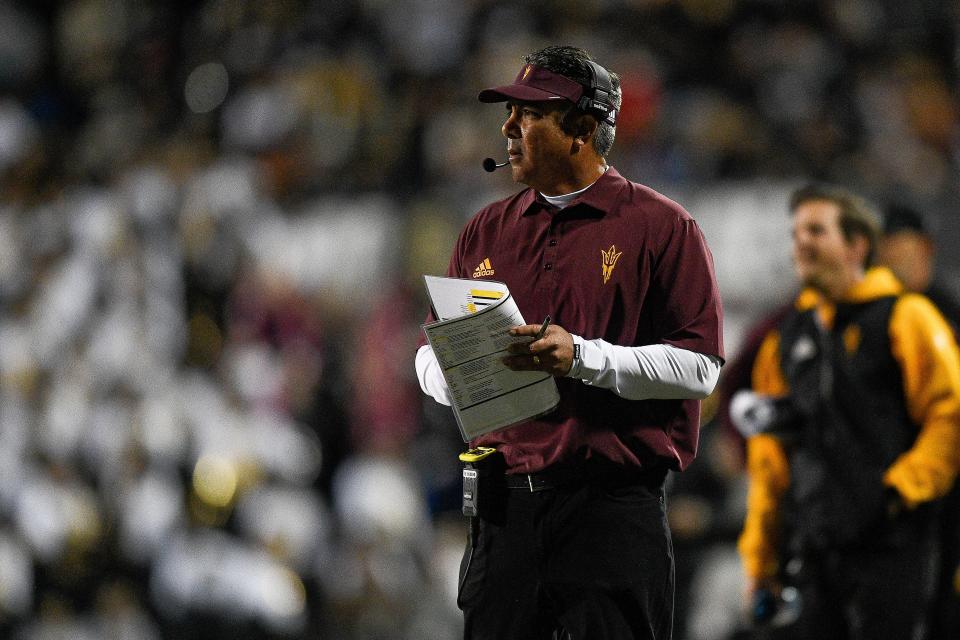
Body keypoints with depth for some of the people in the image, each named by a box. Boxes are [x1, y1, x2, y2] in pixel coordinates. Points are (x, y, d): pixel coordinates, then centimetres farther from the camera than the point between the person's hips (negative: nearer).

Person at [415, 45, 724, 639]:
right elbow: (433, 355, 20)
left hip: (613, 511, -5)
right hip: (505, 509, 5)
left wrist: (584, 358, -20)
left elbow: (700, 366, -8)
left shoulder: (661, 227, -1)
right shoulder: (487, 231, 17)